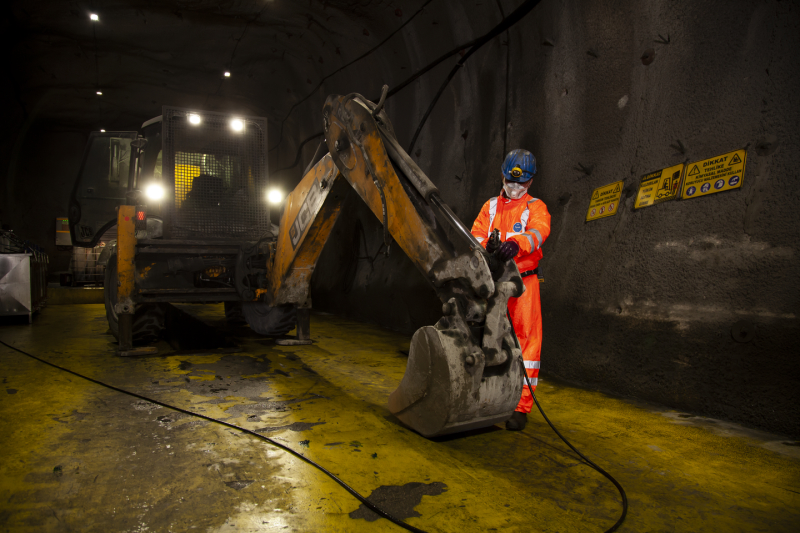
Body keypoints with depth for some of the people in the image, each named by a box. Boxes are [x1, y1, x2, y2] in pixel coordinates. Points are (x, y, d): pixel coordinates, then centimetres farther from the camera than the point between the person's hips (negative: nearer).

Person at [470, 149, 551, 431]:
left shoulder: (536, 207, 4)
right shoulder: (490, 206, 15)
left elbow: (538, 232, -17)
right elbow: (476, 234, 3)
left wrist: (515, 244, -39)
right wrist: (487, 246, -22)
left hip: (523, 281, -3)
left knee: (526, 339, -5)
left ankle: (522, 406, 3)